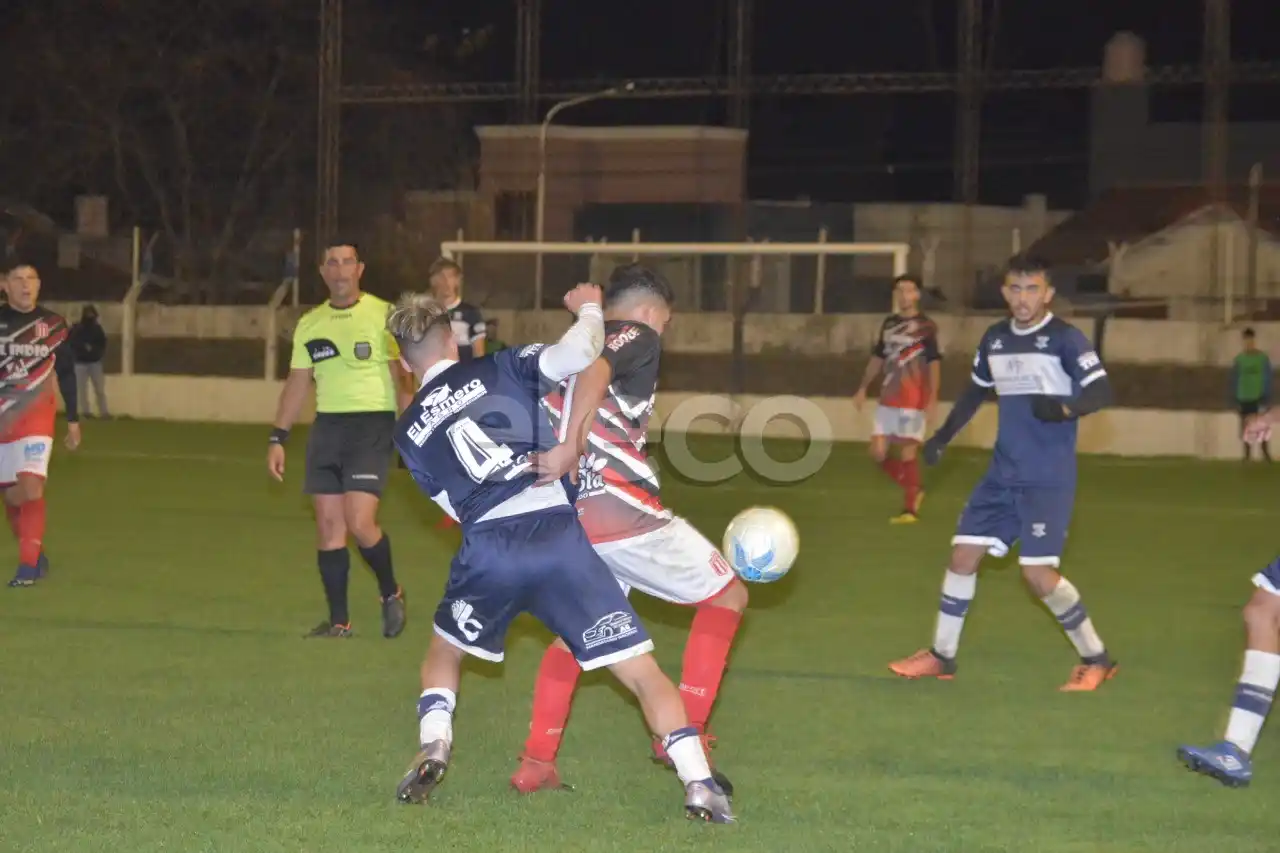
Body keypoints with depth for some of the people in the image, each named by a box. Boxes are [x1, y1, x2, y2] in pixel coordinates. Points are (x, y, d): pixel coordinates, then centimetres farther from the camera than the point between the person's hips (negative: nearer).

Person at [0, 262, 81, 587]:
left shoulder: (53, 325, 1)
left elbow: (66, 373, 11)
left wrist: (73, 420, 13)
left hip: (37, 417, -1)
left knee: (31, 487, -18)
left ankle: (28, 564, -15)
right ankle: (36, 555, 27)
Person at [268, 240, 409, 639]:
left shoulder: (382, 315, -5)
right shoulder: (309, 324, 10)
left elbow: (401, 376, -6)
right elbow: (297, 384, 16)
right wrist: (278, 438, 11)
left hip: (372, 426, -5)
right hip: (327, 426, 5)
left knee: (359, 523, -14)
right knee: (328, 525, 2)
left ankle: (390, 593, 13)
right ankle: (339, 621, 10)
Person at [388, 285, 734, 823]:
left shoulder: (409, 433, 17)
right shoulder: (498, 370, 9)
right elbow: (578, 354, -5)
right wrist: (589, 309, 16)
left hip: (487, 549, 2)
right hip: (558, 535, -1)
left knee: (444, 652, 32)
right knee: (641, 672, 2)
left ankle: (432, 750, 11)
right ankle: (699, 786, -10)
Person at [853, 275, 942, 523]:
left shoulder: (926, 327, -6)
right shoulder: (889, 324, 12)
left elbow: (934, 363, -8)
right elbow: (878, 358, 20)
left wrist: (933, 398, -15)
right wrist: (863, 388, 16)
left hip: (913, 400, -6)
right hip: (887, 398, 6)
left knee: (907, 451, -5)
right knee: (878, 452, 2)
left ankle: (910, 508, 5)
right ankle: (913, 490, 22)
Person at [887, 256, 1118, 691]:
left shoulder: (1065, 338, -11)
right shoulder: (994, 339, 10)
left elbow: (1101, 391, -19)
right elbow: (975, 392, 25)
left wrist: (1064, 409, -37)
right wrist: (943, 436, 20)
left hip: (1048, 479, -7)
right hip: (1002, 474, 7)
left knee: (1038, 573, -13)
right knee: (963, 554, 5)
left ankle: (1096, 659, 4)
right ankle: (941, 655, 20)